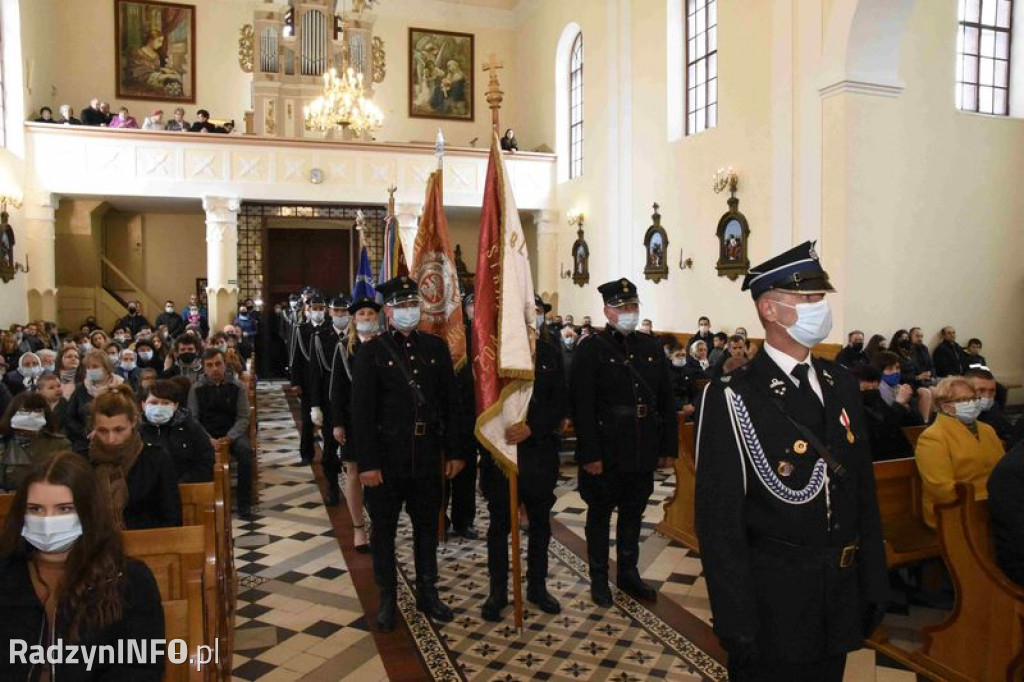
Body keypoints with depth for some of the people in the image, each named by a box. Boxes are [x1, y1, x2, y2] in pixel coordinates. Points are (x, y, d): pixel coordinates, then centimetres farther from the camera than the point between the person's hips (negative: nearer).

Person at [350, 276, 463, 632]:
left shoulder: (436, 346, 4)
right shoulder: (372, 351, -7)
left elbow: (451, 402, 6)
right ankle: (387, 599, 26)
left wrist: (454, 451, 4)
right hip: (386, 456, -3)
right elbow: (362, 411, -10)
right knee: (383, 529, 10)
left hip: (427, 455, 3)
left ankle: (427, 593, 32)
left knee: (427, 526, 15)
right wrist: (367, 463, -13)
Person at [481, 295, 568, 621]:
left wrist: (532, 428, -14)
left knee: (540, 522, 14)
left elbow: (561, 402, -1)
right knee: (500, 524, 7)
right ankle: (497, 592, 21)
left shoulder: (550, 353, 5)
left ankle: (537, 587, 30)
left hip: (540, 451, 3)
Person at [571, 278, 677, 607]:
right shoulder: (591, 349, -9)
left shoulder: (652, 348, 6)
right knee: (600, 515, 10)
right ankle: (599, 578, 26)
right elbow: (582, 407, -13)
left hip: (643, 451, 5)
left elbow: (667, 401, 8)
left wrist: (668, 447, 5)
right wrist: (590, 454, -17)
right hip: (606, 451, -4)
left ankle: (628, 573, 34)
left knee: (633, 513, 18)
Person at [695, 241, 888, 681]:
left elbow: (865, 493, 10)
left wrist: (874, 586, 10)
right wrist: (738, 624, -15)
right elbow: (720, 522, -16)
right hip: (772, 611, -6)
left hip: (841, 605, 6)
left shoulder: (842, 385, 5)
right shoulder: (732, 399, -16)